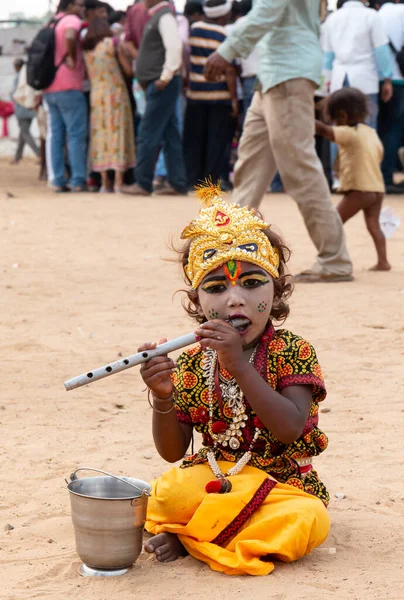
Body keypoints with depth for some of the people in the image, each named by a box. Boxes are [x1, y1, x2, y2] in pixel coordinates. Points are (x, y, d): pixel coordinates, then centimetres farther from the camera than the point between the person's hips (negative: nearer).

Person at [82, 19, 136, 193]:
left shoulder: (86, 49, 7)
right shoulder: (113, 43, -3)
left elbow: (86, 74, 10)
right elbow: (129, 69, -2)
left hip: (96, 95, 4)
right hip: (116, 93, -3)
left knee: (100, 136, 7)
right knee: (118, 133, -2)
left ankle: (104, 183, 5)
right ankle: (118, 183, -6)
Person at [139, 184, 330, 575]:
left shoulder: (293, 352, -11)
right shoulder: (191, 364, -1)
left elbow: (290, 429, -27)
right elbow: (172, 451, -1)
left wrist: (238, 363, -31)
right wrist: (162, 397, -22)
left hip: (281, 483, 0)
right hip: (212, 477, 0)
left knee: (308, 519, -33)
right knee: (163, 496, -29)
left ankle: (188, 537, -16)